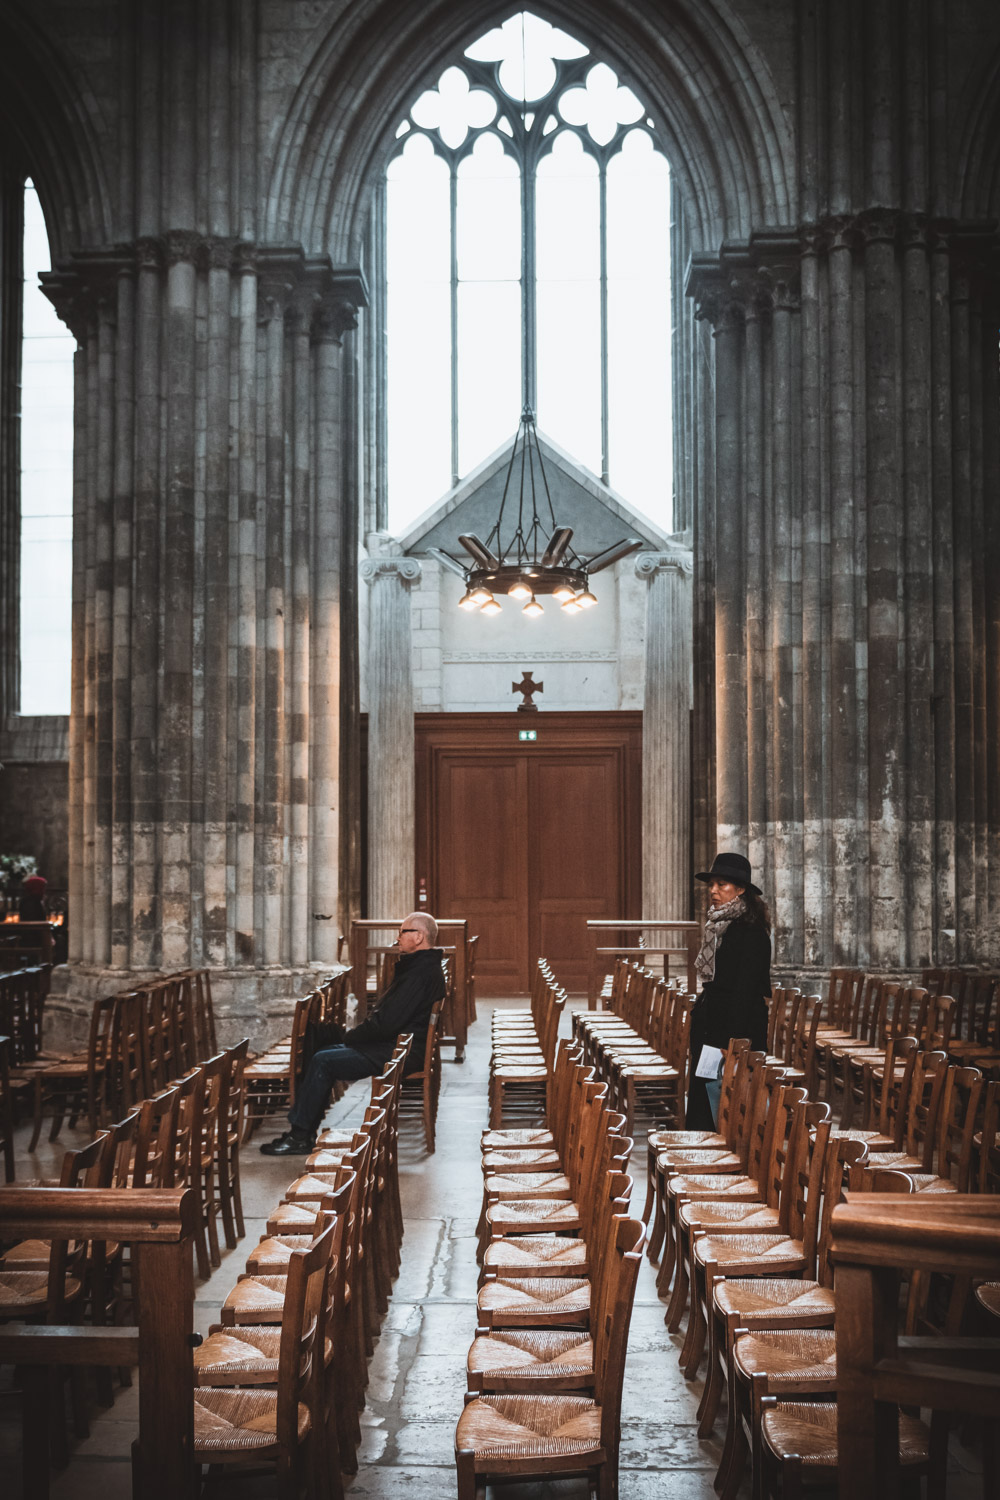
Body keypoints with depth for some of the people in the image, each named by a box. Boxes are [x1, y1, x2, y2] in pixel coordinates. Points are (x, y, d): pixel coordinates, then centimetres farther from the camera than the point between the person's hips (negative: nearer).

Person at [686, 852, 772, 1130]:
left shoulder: (750, 931, -13)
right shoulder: (719, 926, 14)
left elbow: (745, 988, -18)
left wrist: (733, 1042, -21)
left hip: (737, 1023, -9)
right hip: (710, 1025, 9)